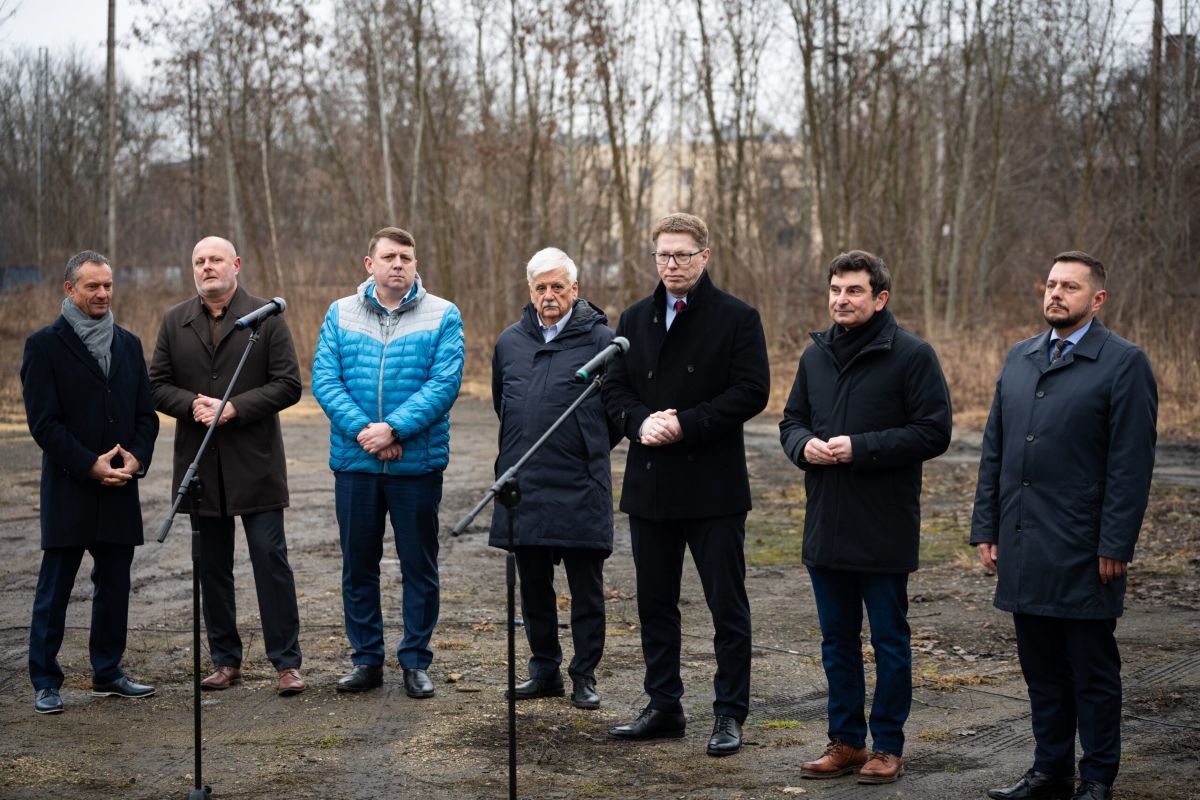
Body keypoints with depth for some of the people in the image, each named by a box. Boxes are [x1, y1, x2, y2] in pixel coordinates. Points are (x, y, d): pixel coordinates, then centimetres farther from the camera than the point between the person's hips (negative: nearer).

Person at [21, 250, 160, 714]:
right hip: (68, 489, -5)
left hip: (120, 487, 5)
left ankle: (108, 673, 21)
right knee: (54, 589, 1)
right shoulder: (45, 345, -4)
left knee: (114, 586, 10)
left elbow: (146, 413, 13)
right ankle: (45, 684, 8)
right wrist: (90, 466, -16)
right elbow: (43, 422, -9)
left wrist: (136, 457, -6)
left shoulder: (128, 344, 13)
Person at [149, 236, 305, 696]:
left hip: (256, 463, -4)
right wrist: (193, 404, -12)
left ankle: (286, 662, 1)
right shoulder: (174, 323, 10)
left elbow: (288, 385, -6)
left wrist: (233, 408, -16)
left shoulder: (266, 317, 0)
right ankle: (225, 660, 19)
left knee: (271, 559, -5)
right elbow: (158, 385, 8)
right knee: (212, 566, 9)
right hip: (201, 464, 4)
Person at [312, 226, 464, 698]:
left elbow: (444, 384, -10)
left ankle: (416, 662, 17)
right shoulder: (340, 314, 6)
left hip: (418, 462, -2)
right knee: (358, 565, 10)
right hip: (354, 462, 2)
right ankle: (366, 659, 22)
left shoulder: (443, 316, -1)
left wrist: (394, 428, -20)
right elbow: (324, 380, -2)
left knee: (419, 566, 5)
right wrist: (362, 430, -17)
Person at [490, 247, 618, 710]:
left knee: (586, 588, 2)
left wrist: (592, 448, 7)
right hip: (523, 485, 5)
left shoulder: (600, 339, -5)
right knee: (533, 585, 11)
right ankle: (545, 670, 22)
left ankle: (585, 677, 10)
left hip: (580, 488, -5)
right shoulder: (510, 341, 10)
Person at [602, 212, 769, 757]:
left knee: (727, 606, 1)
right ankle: (663, 708, 23)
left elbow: (752, 392, -11)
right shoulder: (635, 319, 12)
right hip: (650, 486, 5)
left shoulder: (737, 318, -4)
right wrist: (641, 422, -11)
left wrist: (685, 425, -18)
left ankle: (729, 714, 10)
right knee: (654, 603, 12)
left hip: (714, 487, -5)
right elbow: (615, 388, 10)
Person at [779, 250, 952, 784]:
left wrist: (860, 448, -19)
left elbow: (934, 433, -13)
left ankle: (887, 747, 16)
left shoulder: (911, 355, -8)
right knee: (837, 639, 13)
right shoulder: (816, 354, 10)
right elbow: (791, 420, 18)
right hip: (826, 526, 6)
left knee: (889, 640, 5)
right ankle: (846, 741, 25)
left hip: (884, 529, -6)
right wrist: (803, 444, -6)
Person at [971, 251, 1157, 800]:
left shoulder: (1124, 364, -6)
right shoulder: (1019, 359, 13)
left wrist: (1115, 548, -14)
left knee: (1093, 672, 5)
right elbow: (994, 451, 15)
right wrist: (985, 529, 10)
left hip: (1082, 553, -6)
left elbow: (1131, 465, -11)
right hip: (1023, 549, 6)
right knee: (1041, 669, 14)